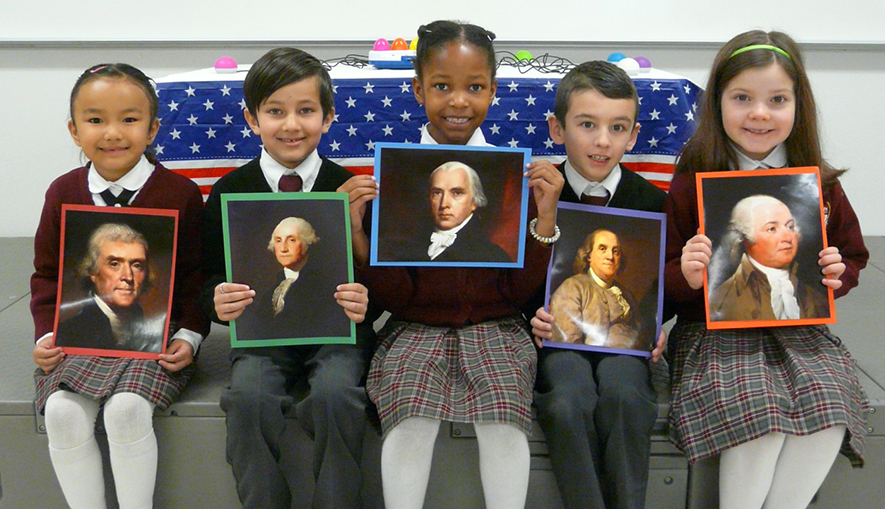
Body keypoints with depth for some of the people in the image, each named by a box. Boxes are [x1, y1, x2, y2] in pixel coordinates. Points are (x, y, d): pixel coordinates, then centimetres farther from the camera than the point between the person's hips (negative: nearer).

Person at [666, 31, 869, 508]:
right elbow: (664, 280, 4)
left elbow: (853, 255, 20)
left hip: (798, 330, 3)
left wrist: (837, 276, -2)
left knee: (829, 403, -24)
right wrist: (686, 276, -19)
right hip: (714, 330, -3)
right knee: (756, 405, -29)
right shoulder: (691, 184, -1)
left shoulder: (819, 185, 7)